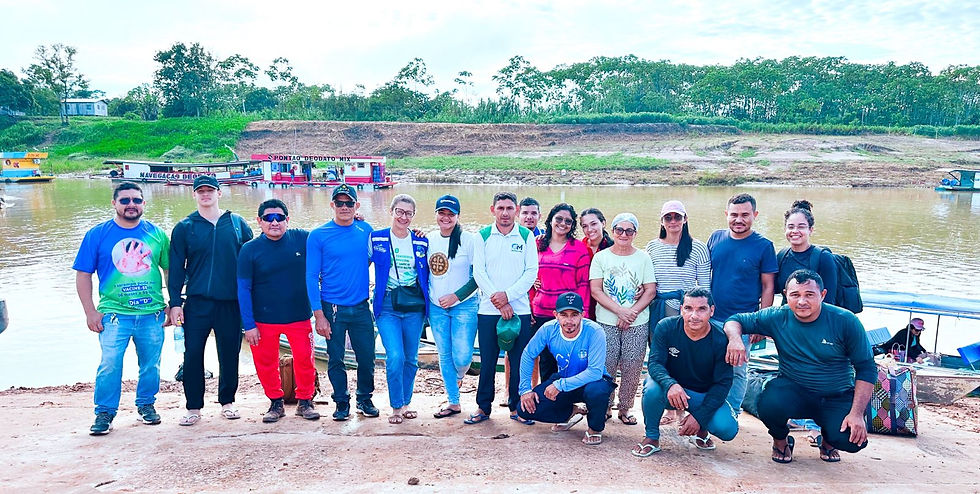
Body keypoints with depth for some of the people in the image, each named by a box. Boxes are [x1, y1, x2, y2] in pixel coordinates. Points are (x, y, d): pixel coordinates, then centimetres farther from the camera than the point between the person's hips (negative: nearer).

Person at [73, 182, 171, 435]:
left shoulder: (156, 234, 6)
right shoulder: (97, 234, 2)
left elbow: (171, 270, 13)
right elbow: (83, 275, 3)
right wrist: (90, 312, -3)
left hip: (152, 314, 2)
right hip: (114, 314, -2)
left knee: (151, 365, 9)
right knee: (109, 364, -10)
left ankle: (146, 404, 28)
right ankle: (104, 412, 7)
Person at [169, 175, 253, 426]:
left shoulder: (238, 224, 7)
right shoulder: (184, 228, 6)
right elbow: (176, 268, 5)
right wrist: (175, 302, -2)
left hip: (231, 302, 0)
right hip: (197, 302, 0)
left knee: (230, 354, 7)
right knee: (193, 355, -1)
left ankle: (228, 402, 22)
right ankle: (193, 407, 12)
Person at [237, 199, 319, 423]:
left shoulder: (303, 239, -2)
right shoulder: (250, 249, -4)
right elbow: (243, 289, -3)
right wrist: (248, 325, -7)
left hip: (299, 316, 1)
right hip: (263, 320, 0)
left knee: (304, 359, 3)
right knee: (266, 362, 7)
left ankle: (305, 401, 23)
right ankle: (276, 403, 27)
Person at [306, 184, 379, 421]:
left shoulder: (365, 230, 4)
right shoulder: (318, 235, -5)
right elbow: (312, 277, -5)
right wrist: (319, 314, -10)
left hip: (361, 307, 2)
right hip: (333, 308, -2)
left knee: (366, 357, 6)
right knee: (335, 360, 6)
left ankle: (365, 399, 27)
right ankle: (341, 403, 24)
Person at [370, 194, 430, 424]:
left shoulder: (421, 242, 8)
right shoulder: (376, 239, 2)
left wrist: (427, 304, 9)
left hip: (414, 307, 3)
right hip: (387, 306, -3)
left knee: (411, 359, 9)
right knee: (395, 356, -15)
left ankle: (406, 403, 27)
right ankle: (396, 407, 2)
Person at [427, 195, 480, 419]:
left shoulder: (468, 240, -8)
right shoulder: (429, 239, 5)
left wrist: (456, 296, -14)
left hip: (464, 306, -4)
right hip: (436, 308, 4)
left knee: (462, 356, -9)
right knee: (444, 355, 8)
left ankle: (459, 376, 27)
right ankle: (453, 402, 21)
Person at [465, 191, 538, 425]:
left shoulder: (526, 236, 4)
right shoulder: (483, 236, 5)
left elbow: (532, 271, -2)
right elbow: (478, 271, -1)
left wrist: (508, 295, -12)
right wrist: (496, 298, -10)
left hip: (520, 309, 0)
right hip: (488, 309, 0)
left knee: (519, 361, 4)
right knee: (487, 360, 5)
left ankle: (517, 407, 18)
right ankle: (483, 407, 18)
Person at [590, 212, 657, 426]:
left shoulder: (643, 258, 7)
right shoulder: (601, 257, 4)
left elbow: (651, 291, 3)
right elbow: (596, 291, -3)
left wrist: (632, 312, -11)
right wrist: (620, 311, -13)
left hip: (638, 324, 1)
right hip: (606, 322, -1)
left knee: (632, 368, 2)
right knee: (606, 367, -1)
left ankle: (625, 408, 18)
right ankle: (605, 407, 16)